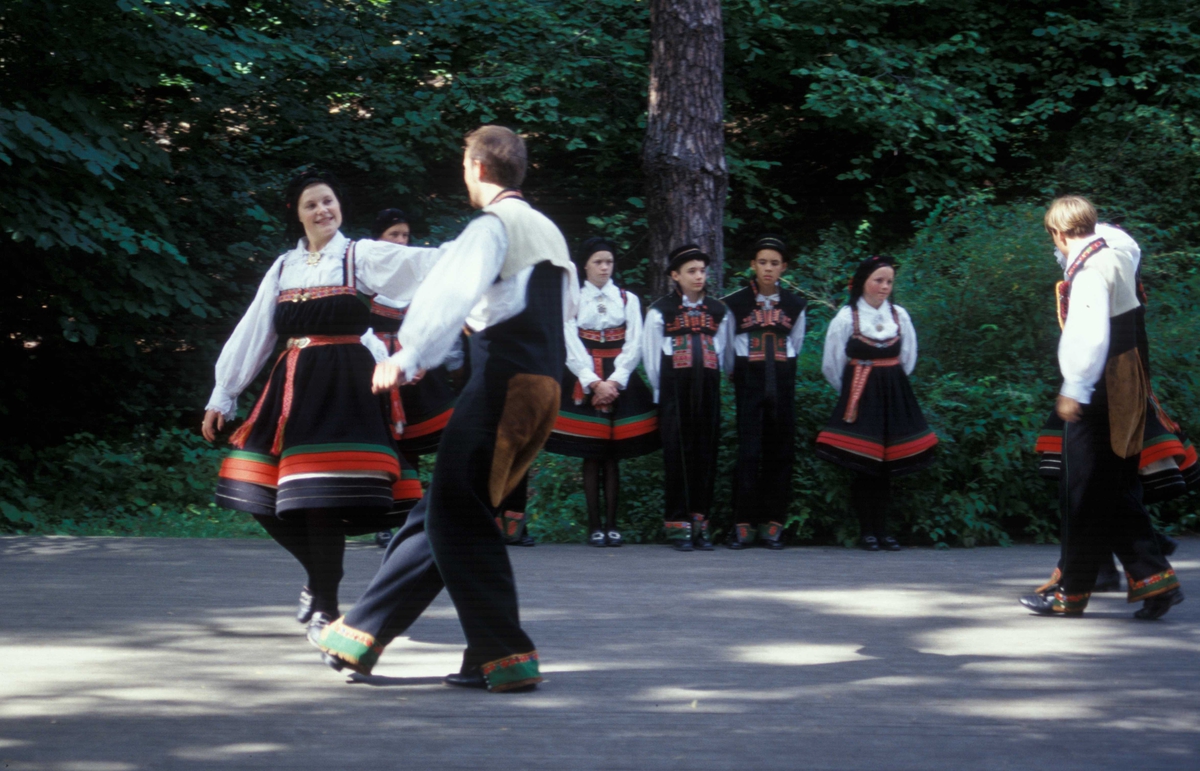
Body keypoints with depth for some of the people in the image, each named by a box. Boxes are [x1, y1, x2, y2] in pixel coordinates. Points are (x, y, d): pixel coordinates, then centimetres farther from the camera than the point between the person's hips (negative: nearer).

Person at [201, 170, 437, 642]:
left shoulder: (360, 256, 1)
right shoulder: (284, 267, 14)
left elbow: (420, 263, -14)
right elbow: (253, 332, 16)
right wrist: (223, 395, 14)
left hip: (342, 386, -5)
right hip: (291, 387, 5)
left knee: (321, 496, -12)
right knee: (267, 500, 3)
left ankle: (325, 603, 2)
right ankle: (320, 579, 26)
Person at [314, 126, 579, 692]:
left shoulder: (493, 226, -7)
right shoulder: (549, 231, 19)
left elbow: (451, 292, -23)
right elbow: (568, 301, 33)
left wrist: (406, 358, -33)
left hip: (503, 381, -9)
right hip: (545, 384, 9)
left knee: (457, 516, -7)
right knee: (444, 510, 12)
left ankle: (506, 656, -10)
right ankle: (362, 635, 17)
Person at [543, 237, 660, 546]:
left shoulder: (628, 300, 11)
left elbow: (634, 346, 3)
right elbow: (572, 349, -2)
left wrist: (614, 382, -9)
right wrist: (595, 383, -12)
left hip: (620, 384, 1)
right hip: (584, 384, -1)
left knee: (613, 457, 1)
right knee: (591, 456, -3)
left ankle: (612, 525, 1)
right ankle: (594, 526, -2)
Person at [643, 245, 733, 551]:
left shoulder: (718, 311, 11)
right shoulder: (660, 311, 2)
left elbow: (725, 353, 16)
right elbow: (651, 356, 5)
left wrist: (713, 383, 12)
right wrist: (663, 392, 5)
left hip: (708, 391, 3)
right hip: (675, 392, -3)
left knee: (706, 456, 2)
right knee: (678, 456, -4)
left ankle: (699, 523, 7)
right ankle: (678, 524, -1)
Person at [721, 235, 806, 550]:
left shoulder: (794, 305, 8)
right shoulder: (735, 303, 0)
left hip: (782, 383, 3)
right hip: (749, 382, -3)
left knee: (780, 451, 1)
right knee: (749, 452, -10)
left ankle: (773, 524, 6)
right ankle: (744, 524, -7)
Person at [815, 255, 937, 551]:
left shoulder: (900, 316, 6)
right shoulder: (846, 318, -4)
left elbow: (908, 359, 18)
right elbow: (832, 366, 4)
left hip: (894, 397, 3)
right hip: (860, 400, -3)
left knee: (886, 465, 3)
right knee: (864, 465, -6)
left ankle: (881, 529, 9)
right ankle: (867, 531, 0)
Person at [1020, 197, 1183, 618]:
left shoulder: (1090, 271, -18)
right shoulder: (1117, 259, 10)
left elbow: (1092, 334, -25)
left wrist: (1075, 389, -22)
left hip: (1100, 394, -9)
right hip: (1125, 391, 9)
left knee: (1086, 493, 0)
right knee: (1117, 491, 14)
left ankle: (1072, 592, 8)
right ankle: (1153, 577, 7)